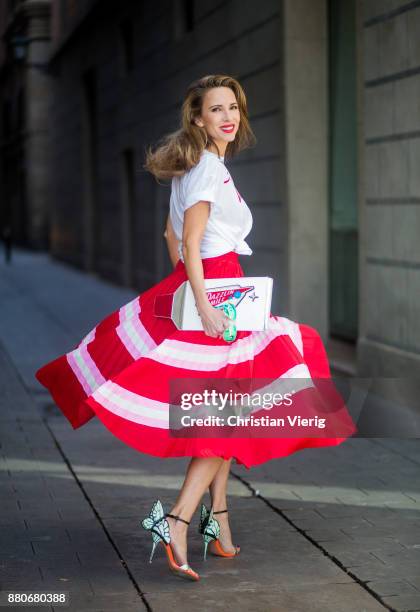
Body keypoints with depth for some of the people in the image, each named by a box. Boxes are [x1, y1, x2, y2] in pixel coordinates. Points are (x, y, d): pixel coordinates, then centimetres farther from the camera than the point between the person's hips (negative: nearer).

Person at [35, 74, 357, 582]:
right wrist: (203, 305, -28)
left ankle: (217, 520, 18)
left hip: (201, 287, 10)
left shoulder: (197, 164, 16)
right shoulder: (210, 168, -14)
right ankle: (176, 522, -11)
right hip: (214, 289, -10)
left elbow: (172, 232, 23)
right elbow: (191, 243, -22)